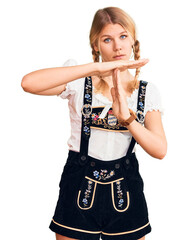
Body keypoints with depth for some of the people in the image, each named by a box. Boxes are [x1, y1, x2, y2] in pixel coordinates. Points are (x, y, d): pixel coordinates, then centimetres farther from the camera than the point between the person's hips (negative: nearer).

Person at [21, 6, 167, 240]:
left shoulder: (147, 91, 3)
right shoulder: (79, 82, -7)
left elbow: (160, 150, -7)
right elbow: (28, 83, -27)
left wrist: (127, 117, -24)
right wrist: (97, 67, -29)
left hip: (124, 190, 3)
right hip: (80, 187, -2)